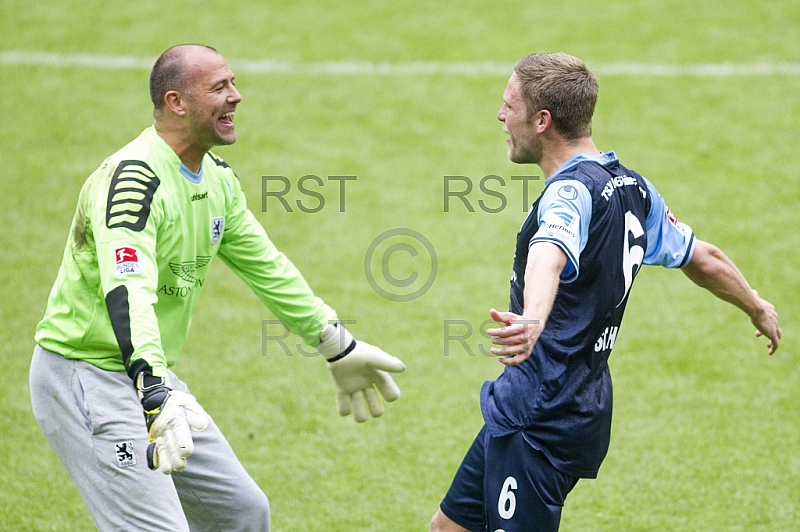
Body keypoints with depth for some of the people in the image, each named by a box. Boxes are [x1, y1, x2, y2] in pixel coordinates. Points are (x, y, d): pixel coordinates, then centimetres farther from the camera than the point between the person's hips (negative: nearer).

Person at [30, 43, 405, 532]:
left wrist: (340, 349, 23)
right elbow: (128, 294, -38)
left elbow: (266, 268, 19)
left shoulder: (218, 178, 6)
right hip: (87, 377, -9)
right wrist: (157, 398, -51)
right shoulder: (133, 180, -24)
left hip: (155, 377, 10)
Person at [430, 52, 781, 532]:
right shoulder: (632, 188, 9)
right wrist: (758, 308, 40)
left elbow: (550, 257, -43)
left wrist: (532, 321, -64)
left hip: (540, 419, -10)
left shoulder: (573, 191, -21)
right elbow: (703, 259, 21)